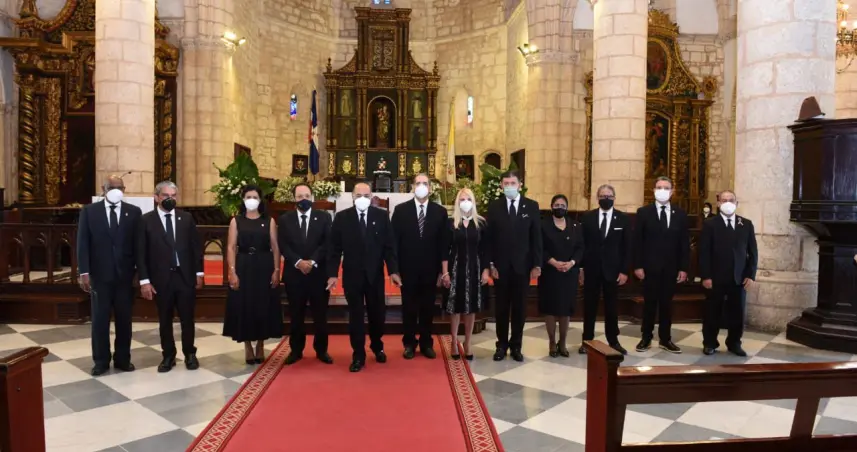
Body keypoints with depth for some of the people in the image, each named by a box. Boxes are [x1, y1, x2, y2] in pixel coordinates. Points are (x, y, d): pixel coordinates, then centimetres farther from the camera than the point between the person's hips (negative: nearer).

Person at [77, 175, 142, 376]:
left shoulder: (134, 212, 3)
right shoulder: (89, 211, 2)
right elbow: (83, 244, -1)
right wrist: (84, 272, -7)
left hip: (125, 275, 1)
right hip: (99, 275, -1)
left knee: (124, 319, 9)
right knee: (100, 320, 6)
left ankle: (123, 359, 21)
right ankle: (101, 361, 18)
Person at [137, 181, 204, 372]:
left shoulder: (186, 218, 6)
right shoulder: (146, 220, -1)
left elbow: (196, 246, 7)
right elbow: (141, 253, -3)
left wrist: (199, 272, 3)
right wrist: (144, 280, -8)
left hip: (185, 276, 1)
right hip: (161, 278, -1)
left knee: (187, 318, 8)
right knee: (165, 320, 10)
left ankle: (190, 354, 23)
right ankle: (168, 356, 23)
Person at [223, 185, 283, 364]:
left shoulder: (269, 221, 5)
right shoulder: (236, 221, 4)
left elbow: (275, 247, 2)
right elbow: (231, 248, -1)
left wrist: (276, 271, -6)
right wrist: (232, 272, -10)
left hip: (264, 268, 0)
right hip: (243, 268, 0)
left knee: (264, 306, 5)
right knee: (244, 307, 3)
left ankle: (260, 345, 20)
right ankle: (248, 347, 17)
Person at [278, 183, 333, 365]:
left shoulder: (324, 217, 4)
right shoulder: (285, 219, 6)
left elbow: (327, 243, -5)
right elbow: (283, 246, -2)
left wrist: (312, 262, -16)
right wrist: (298, 262, -16)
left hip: (318, 273, 0)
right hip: (294, 274, 1)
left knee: (320, 314, 7)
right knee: (296, 315, 9)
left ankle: (321, 350, 19)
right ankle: (296, 350, 21)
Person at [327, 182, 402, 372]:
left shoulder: (382, 216, 0)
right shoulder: (341, 217, -2)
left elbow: (389, 246, -1)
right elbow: (334, 248, -2)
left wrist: (393, 270, -8)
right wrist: (333, 274, -9)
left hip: (375, 274, 1)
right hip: (352, 274, -1)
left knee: (377, 313, 12)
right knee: (355, 315, 6)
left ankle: (377, 347, 36)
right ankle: (358, 355, 17)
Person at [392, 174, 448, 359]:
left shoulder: (440, 211, 2)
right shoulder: (401, 210, 0)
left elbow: (443, 242, 2)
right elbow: (394, 240, -1)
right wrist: (394, 267, -5)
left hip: (430, 269, 1)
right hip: (408, 268, -1)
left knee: (428, 308, 11)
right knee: (409, 307, 10)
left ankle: (426, 343, 24)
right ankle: (409, 343, 23)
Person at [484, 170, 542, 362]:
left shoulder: (531, 206, 1)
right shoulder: (494, 207, 1)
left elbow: (536, 237, 0)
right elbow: (489, 238, 0)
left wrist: (537, 265, -5)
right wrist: (490, 264, -7)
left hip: (522, 265, 0)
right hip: (500, 266, 0)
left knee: (519, 307, 9)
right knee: (501, 307, 9)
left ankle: (516, 345, 21)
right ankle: (502, 345, 21)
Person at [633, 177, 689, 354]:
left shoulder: (680, 214, 6)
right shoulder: (643, 212, -1)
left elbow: (684, 243, 4)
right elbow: (637, 241, -4)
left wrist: (684, 268, -2)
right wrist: (638, 266, -10)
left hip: (671, 268, 2)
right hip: (650, 267, -2)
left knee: (667, 304, 10)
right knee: (649, 304, 6)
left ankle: (665, 339, 20)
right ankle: (646, 338, 16)